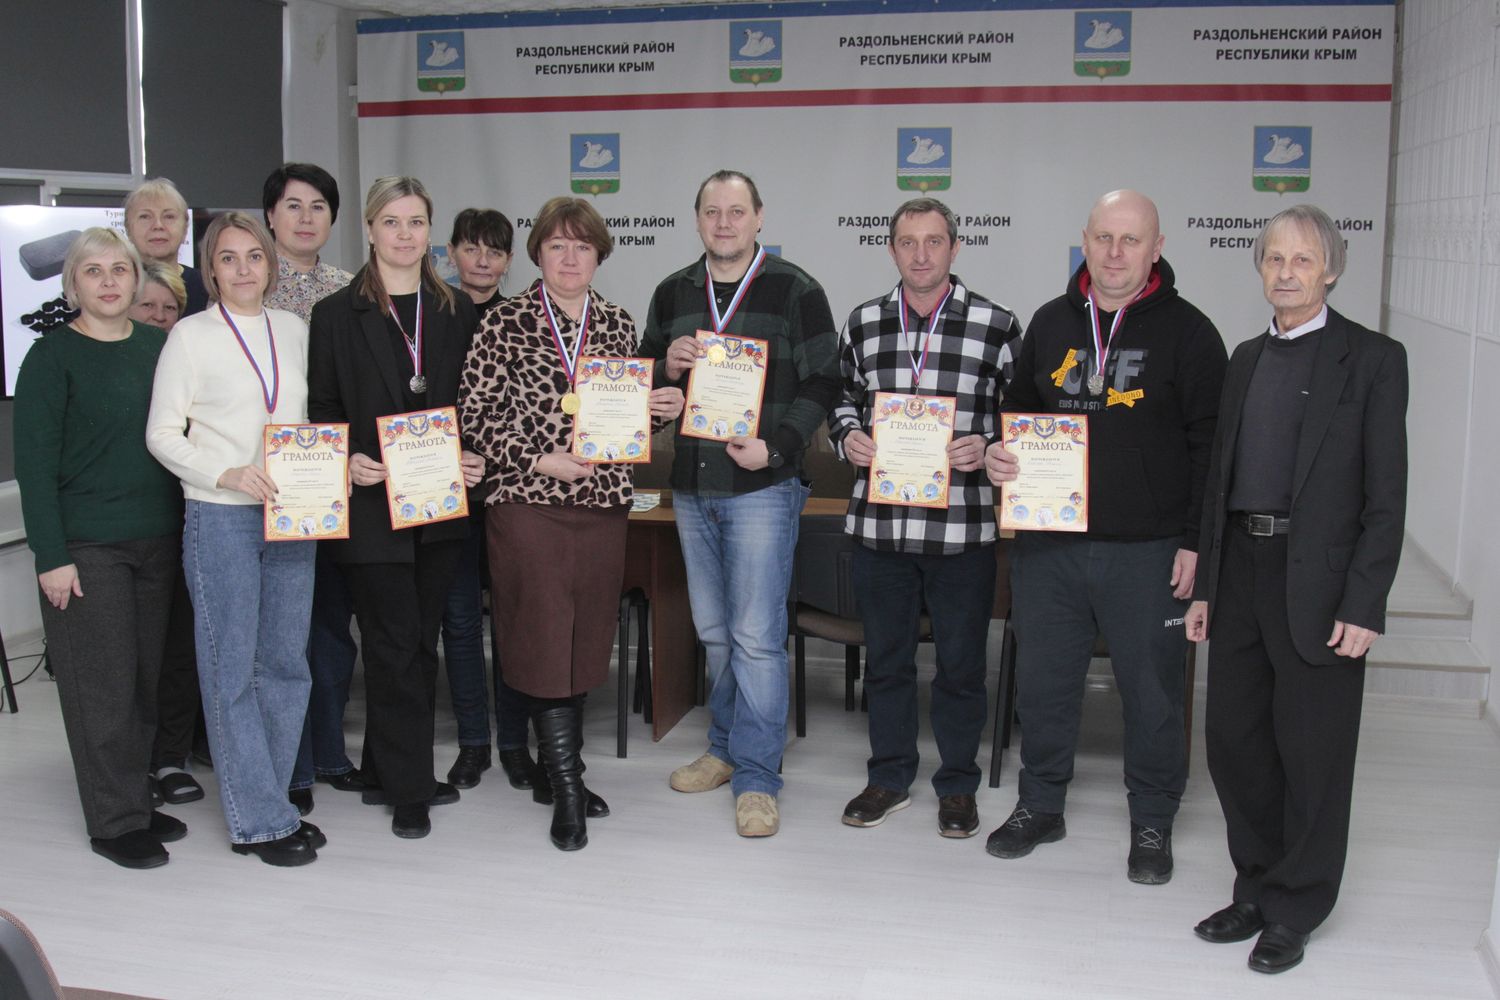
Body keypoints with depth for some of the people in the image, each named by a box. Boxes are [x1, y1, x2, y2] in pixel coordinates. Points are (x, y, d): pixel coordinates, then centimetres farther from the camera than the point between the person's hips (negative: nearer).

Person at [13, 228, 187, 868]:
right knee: (102, 682, 0)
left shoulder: (159, 346, 8)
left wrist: (187, 528, 9)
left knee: (147, 676, 11)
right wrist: (52, 555, -14)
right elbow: (35, 463, -9)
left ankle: (136, 801, 25)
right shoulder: (52, 357, -6)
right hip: (86, 545, -5)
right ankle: (114, 822, 12)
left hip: (157, 539, 5)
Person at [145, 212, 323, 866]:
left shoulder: (294, 330, 11)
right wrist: (228, 475, -18)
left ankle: (269, 801, 23)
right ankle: (259, 820, 9)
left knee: (286, 661, 9)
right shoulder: (192, 335, -2)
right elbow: (162, 434, -4)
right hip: (220, 518, -5)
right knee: (231, 667, 0)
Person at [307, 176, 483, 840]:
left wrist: (474, 459, -4)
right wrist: (347, 461, -16)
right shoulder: (337, 314, 1)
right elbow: (322, 408, 0)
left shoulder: (457, 312, 10)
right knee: (393, 646, -1)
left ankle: (386, 774, 25)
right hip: (371, 507, -4)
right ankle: (408, 791, 10)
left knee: (419, 642, 11)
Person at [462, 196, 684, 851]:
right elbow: (476, 415, -5)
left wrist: (661, 409, -3)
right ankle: (567, 790, 3)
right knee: (544, 638, -5)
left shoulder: (619, 326, 11)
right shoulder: (506, 322, -1)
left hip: (603, 502, 4)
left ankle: (555, 773, 25)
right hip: (527, 502, -4)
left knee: (586, 642, 10)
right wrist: (538, 460, -14)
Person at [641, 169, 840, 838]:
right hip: (691, 487, 5)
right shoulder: (671, 294, 11)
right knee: (714, 631, 16)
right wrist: (667, 366, -6)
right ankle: (727, 748, 32)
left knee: (756, 636, -5)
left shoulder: (795, 291, -3)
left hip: (763, 487, -5)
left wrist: (775, 447, -16)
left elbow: (822, 383, -4)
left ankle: (756, 777, 4)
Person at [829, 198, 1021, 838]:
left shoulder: (997, 325, 0)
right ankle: (890, 778, 30)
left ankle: (957, 786, 25)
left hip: (963, 527, -2)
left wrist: (987, 448, -14)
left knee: (961, 664, 8)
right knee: (885, 658, 14)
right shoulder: (863, 324, 8)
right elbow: (842, 398, 19)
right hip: (879, 522, 3)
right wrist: (848, 438, -2)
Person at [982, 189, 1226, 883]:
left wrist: (1195, 541, -9)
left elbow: (1210, 444, -3)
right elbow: (1018, 411, 21)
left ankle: (1152, 824, 25)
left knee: (1152, 691, 7)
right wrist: (998, 454, -1)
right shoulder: (1050, 323, 10)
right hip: (1047, 545, 4)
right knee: (1042, 680, 12)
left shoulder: (1186, 331, -2)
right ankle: (1040, 806, 31)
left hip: (1148, 552, -3)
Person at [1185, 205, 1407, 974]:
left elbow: (1386, 496, -8)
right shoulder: (1246, 359, 13)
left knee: (1312, 756, 5)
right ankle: (1258, 888, 30)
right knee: (1233, 738, 12)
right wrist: (1205, 585, 11)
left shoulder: (1372, 359, -4)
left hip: (1318, 583, -5)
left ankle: (1295, 911, 21)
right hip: (1242, 573, 6)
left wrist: (1363, 606, -14)